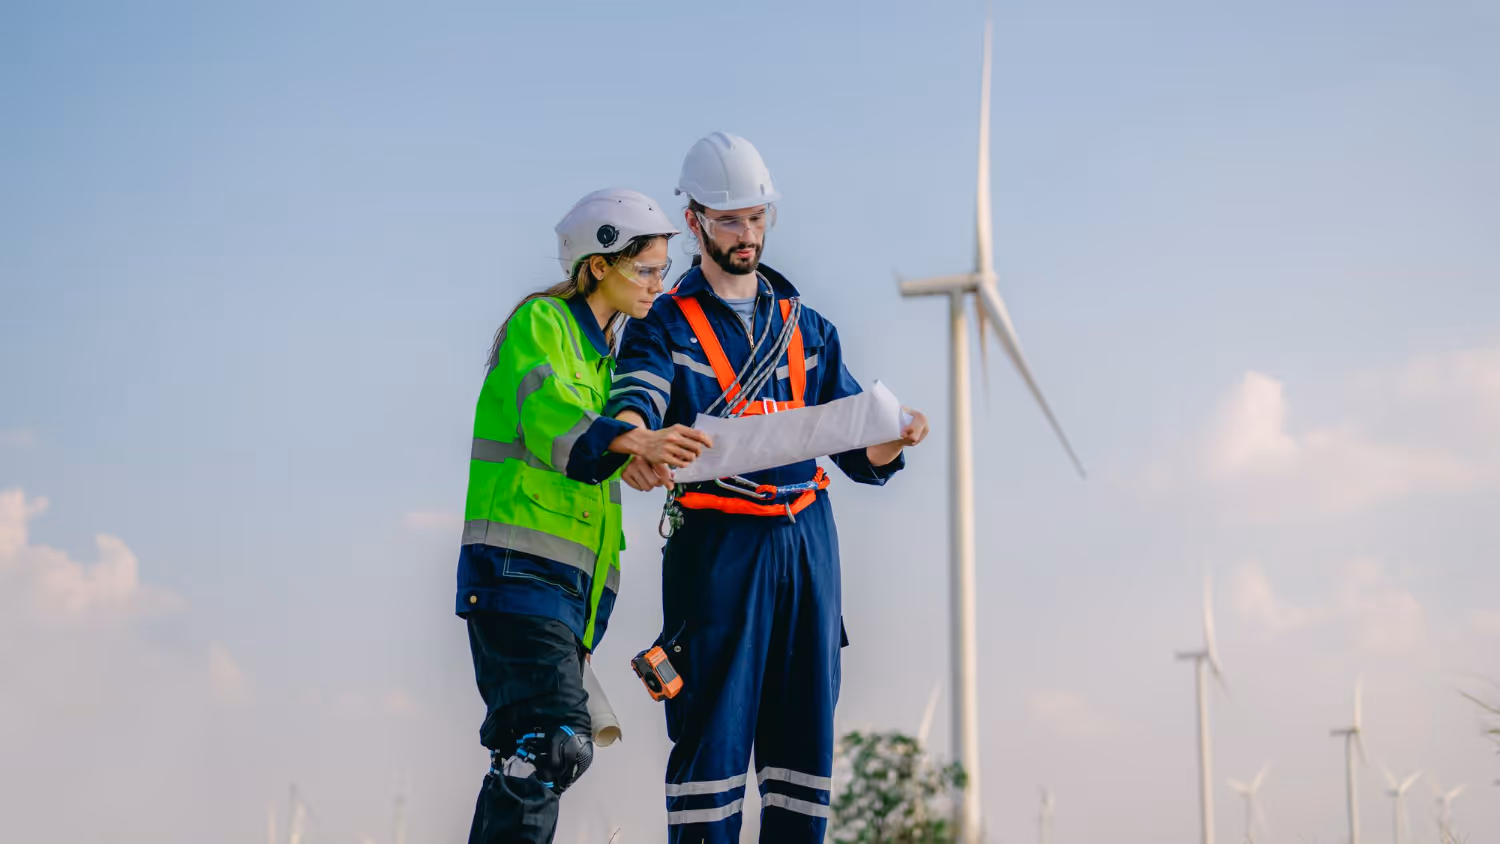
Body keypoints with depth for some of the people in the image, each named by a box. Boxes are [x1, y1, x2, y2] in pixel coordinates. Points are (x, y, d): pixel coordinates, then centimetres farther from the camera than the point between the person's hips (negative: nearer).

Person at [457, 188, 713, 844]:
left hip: (578, 585, 9)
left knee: (534, 758, 5)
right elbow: (551, 419, -22)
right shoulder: (539, 323, -3)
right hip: (519, 569, -9)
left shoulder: (607, 352, 23)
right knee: (552, 742, -22)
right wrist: (633, 441, -40)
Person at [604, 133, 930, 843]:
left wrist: (892, 440, -9)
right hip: (716, 543, -4)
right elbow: (636, 396, -17)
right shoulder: (665, 324, 5)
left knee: (805, 727, 3)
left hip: (807, 539, 4)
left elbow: (858, 454, 15)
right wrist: (634, 442, -41)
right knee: (713, 731, -8)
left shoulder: (805, 327, 18)